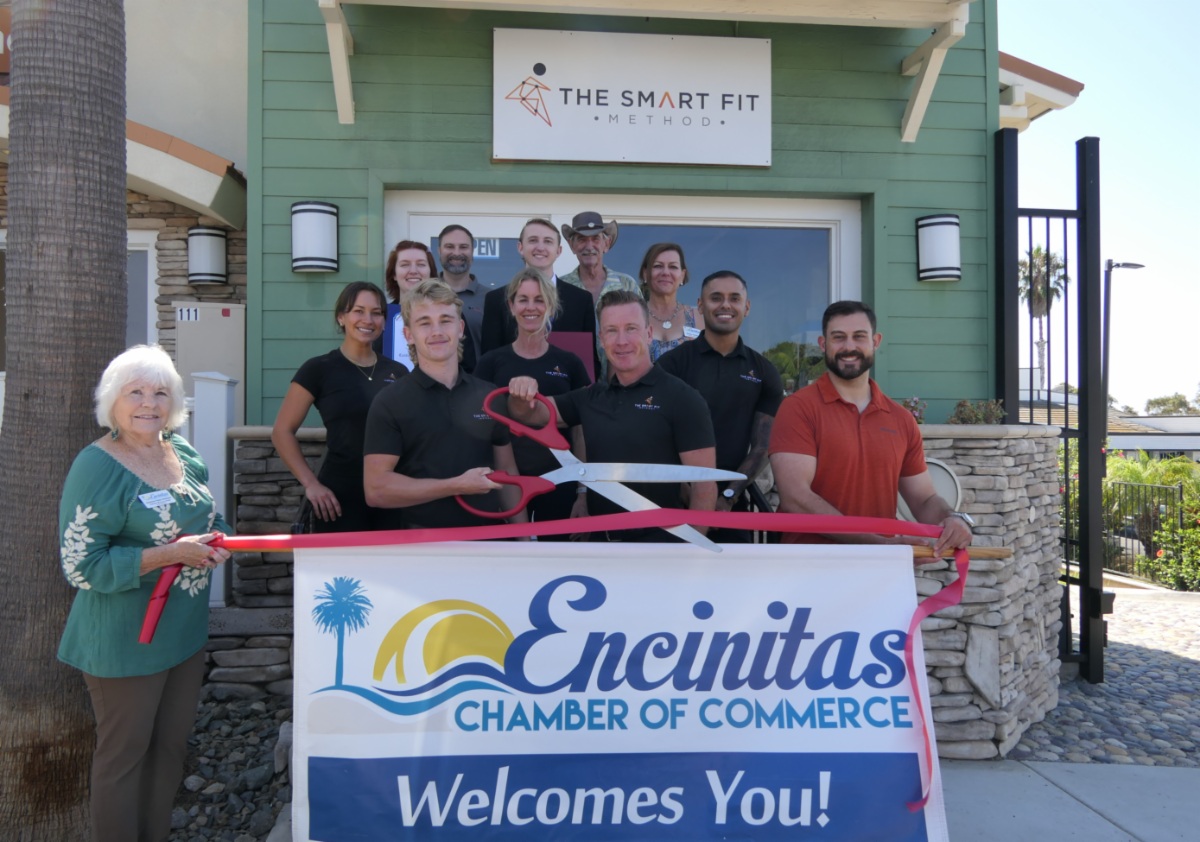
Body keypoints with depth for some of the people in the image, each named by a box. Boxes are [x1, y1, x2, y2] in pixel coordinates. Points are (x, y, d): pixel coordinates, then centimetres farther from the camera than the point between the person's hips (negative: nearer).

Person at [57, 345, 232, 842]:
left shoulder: (182, 452, 4)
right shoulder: (97, 466, -16)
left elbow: (206, 516, 18)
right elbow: (82, 566, -18)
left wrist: (216, 540, -5)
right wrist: (173, 553, -23)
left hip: (185, 631, 7)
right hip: (125, 644, -7)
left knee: (171, 745, 19)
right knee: (124, 754, 10)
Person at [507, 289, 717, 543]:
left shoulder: (682, 398, -11)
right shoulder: (591, 397, 6)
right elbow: (529, 414, 10)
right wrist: (521, 394, -12)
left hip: (659, 540, -5)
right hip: (599, 538, 6)